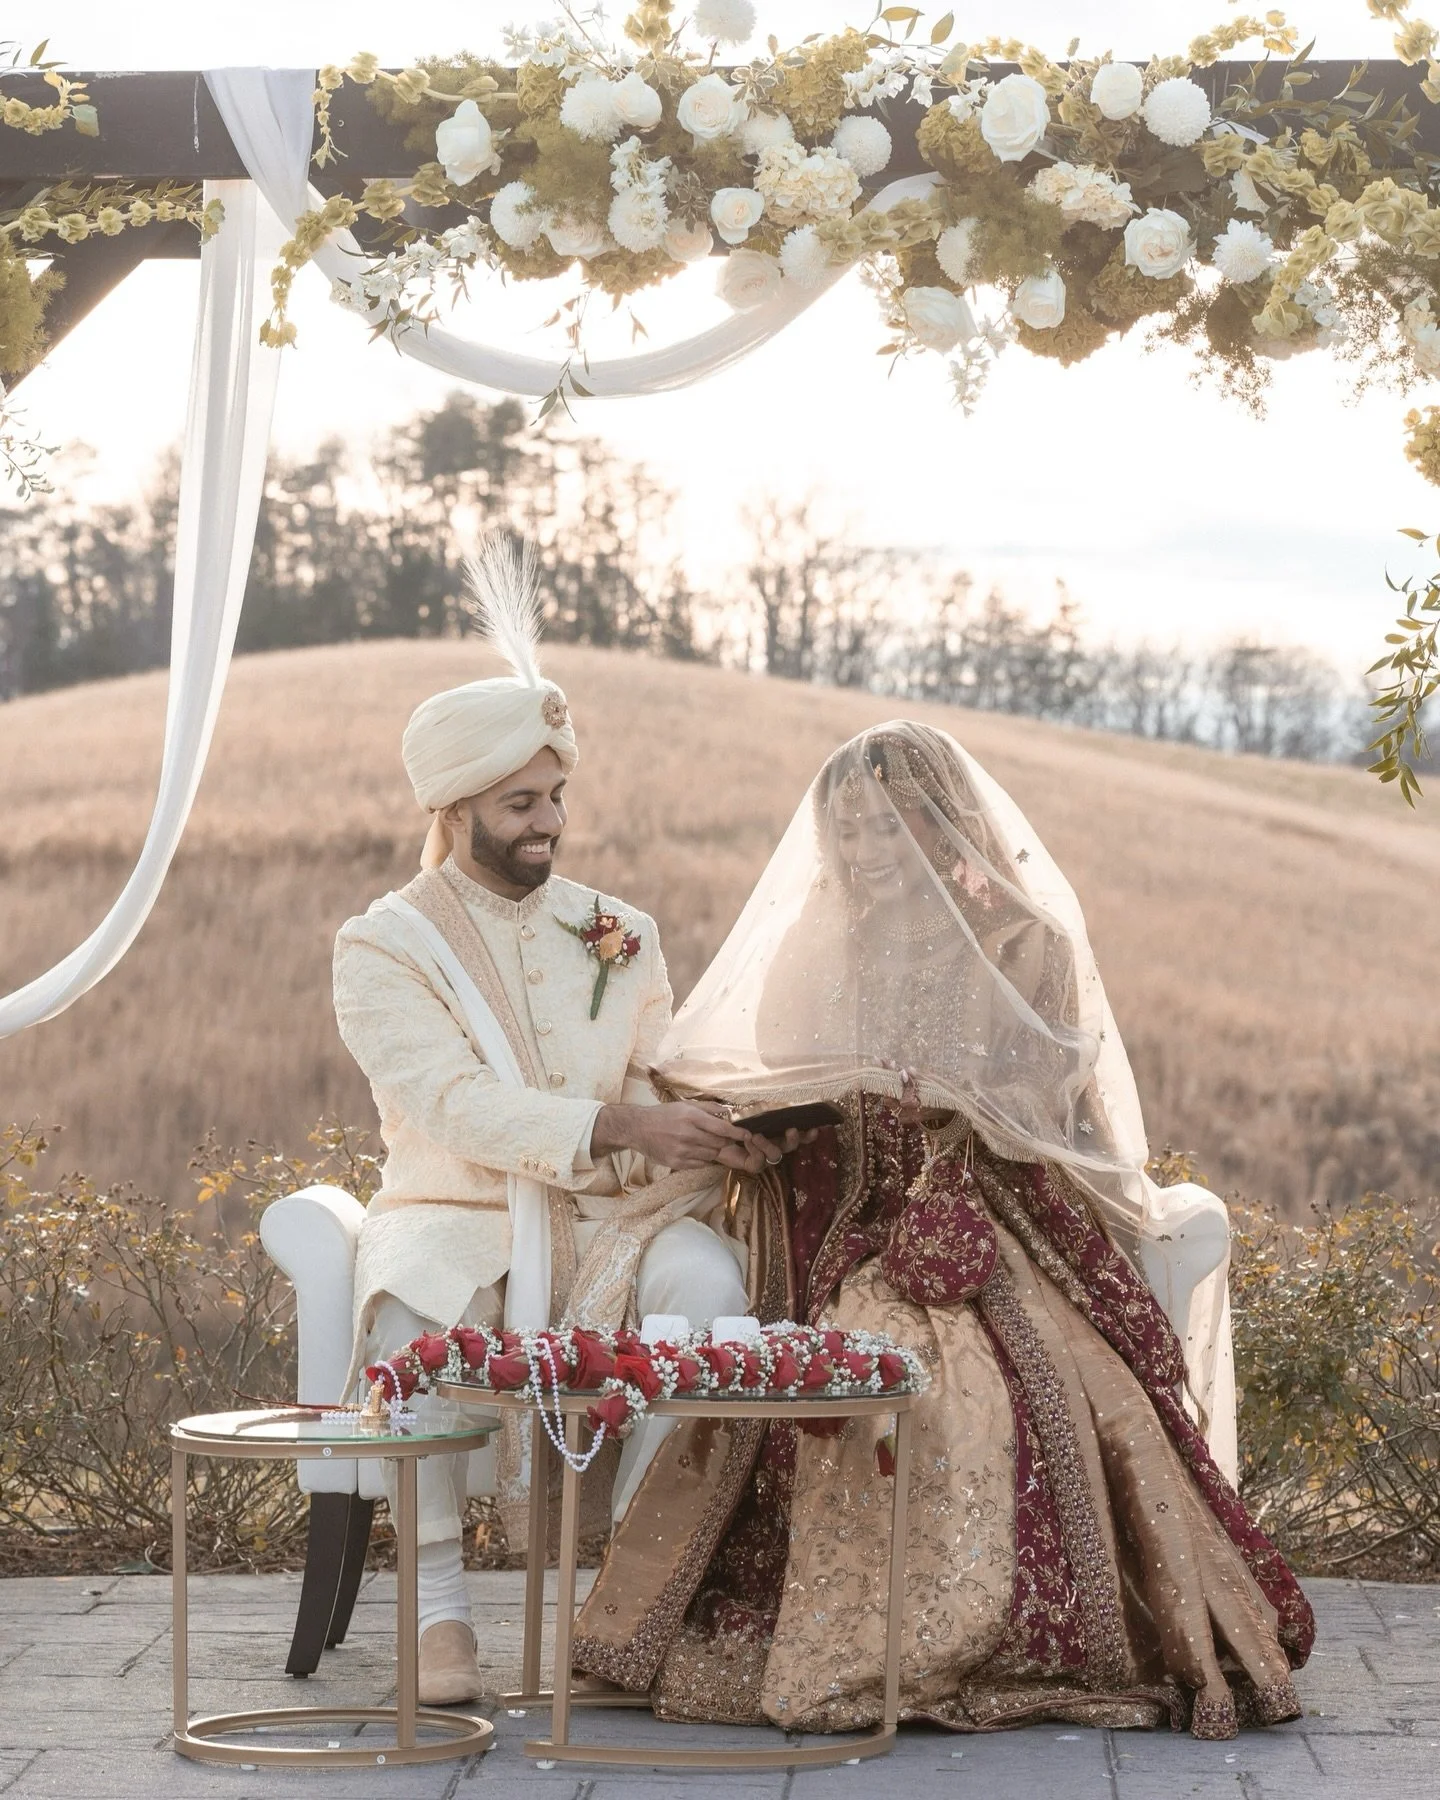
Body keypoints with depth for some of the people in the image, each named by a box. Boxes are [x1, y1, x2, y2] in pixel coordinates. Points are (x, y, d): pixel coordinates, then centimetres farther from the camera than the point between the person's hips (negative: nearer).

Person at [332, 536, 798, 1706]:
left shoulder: (616, 936, 14)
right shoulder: (384, 949, 0)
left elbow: (664, 1086, 8)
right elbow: (459, 1107, -16)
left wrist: (729, 1131, -17)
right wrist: (621, 1127, -28)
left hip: (612, 1218, 3)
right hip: (458, 1215, -3)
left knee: (709, 1279, -32)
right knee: (417, 1303, -39)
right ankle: (438, 1602, -29)